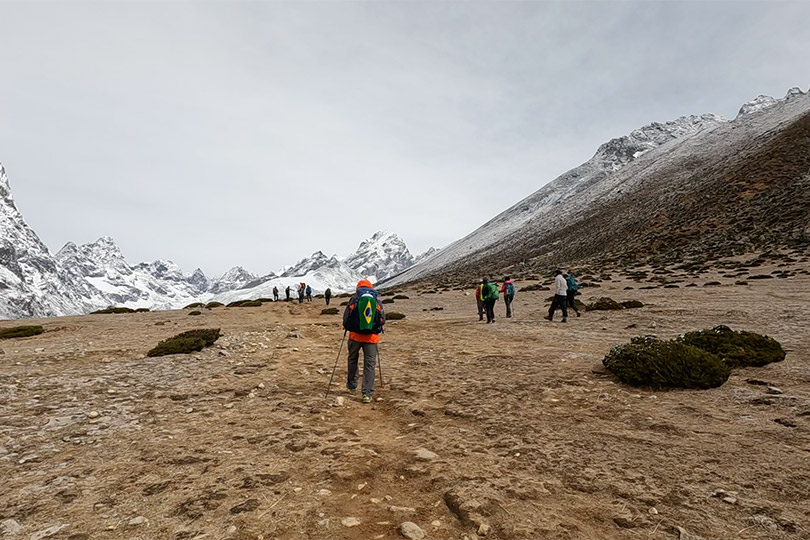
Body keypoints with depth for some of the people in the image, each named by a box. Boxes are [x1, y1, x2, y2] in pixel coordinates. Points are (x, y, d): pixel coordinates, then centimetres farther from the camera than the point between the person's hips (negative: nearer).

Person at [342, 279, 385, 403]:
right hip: (372, 337, 0)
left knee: (353, 360, 22)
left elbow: (346, 318, -1)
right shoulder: (377, 302, 5)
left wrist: (347, 327, 19)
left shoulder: (354, 300, 1)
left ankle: (352, 385, 35)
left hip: (355, 336, 0)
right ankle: (367, 394, 1)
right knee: (370, 365, 4)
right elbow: (382, 320, 7)